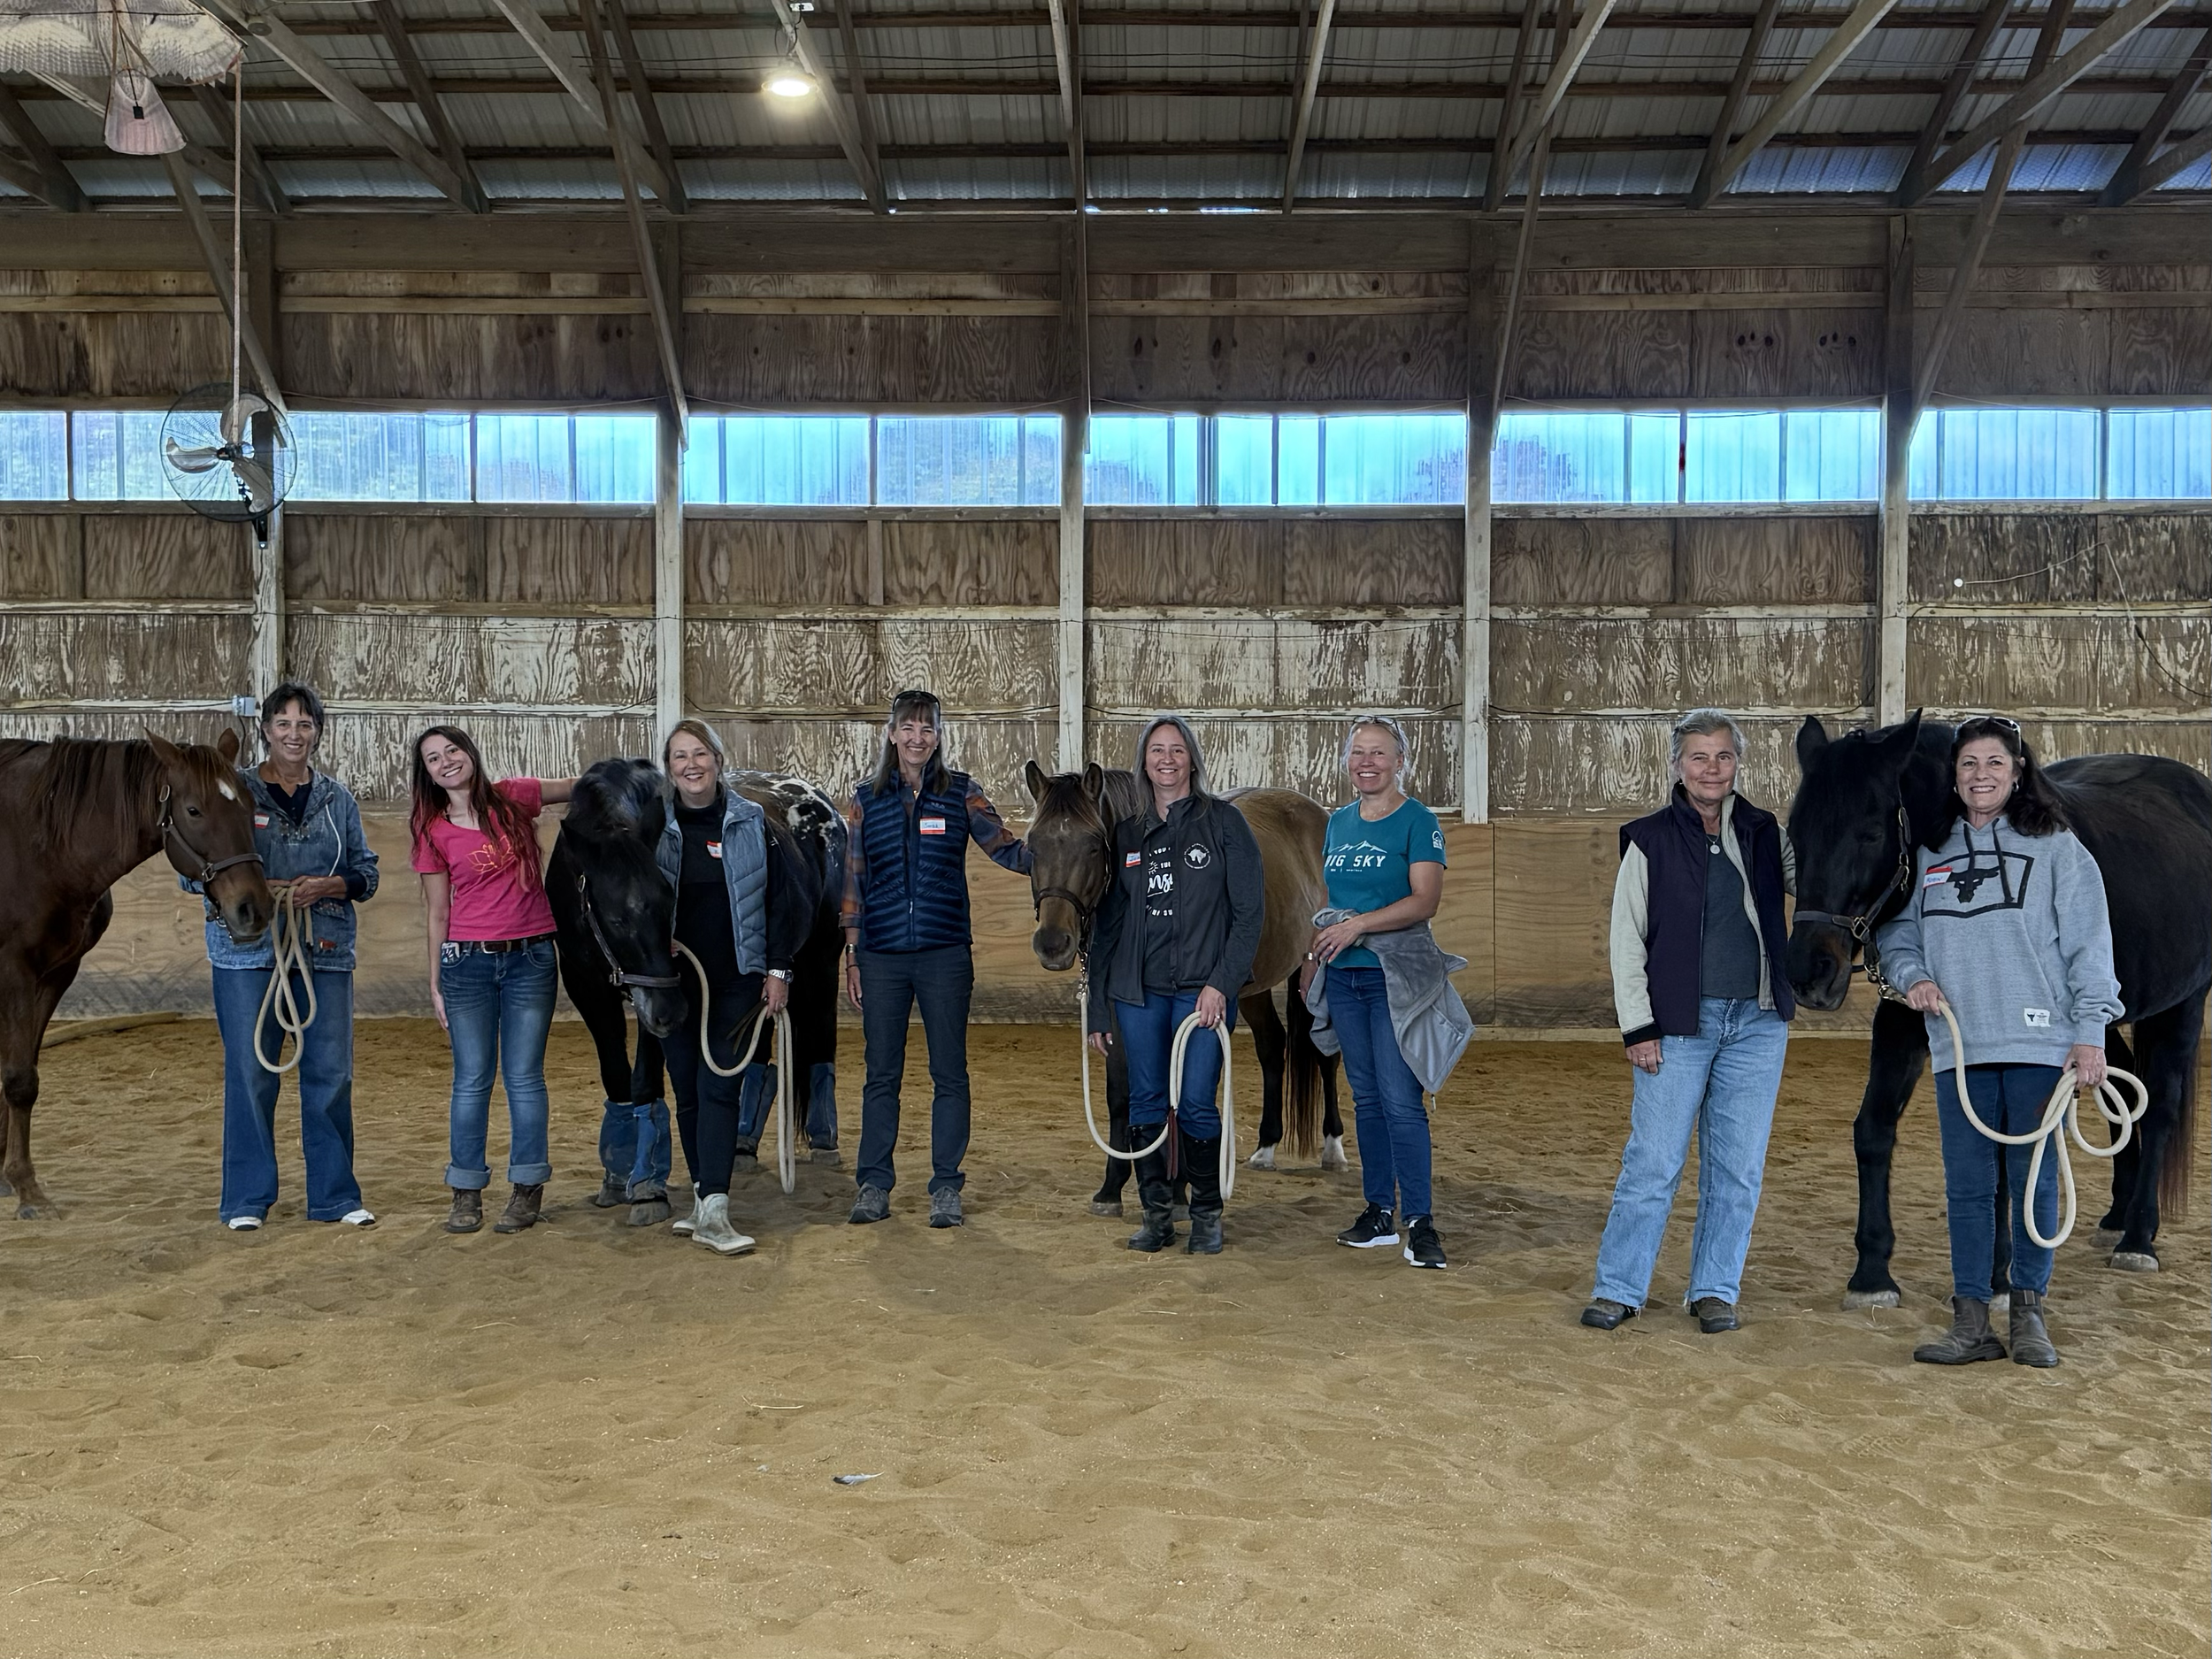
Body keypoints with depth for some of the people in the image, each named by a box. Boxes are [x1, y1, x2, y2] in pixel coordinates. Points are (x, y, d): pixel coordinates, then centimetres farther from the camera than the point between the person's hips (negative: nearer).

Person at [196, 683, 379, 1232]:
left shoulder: (339, 799, 10)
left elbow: (366, 874, 11)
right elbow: (191, 871, 1)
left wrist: (328, 886, -10)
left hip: (326, 953, 3)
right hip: (248, 951, -2)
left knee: (331, 1075, 5)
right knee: (250, 1075, 1)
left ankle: (335, 1194, 16)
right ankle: (246, 1199, 14)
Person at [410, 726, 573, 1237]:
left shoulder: (514, 798, 1)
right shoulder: (435, 832, 1)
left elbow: (578, 787, 14)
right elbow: (437, 912, 4)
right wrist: (435, 983, 4)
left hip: (529, 959, 0)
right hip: (467, 963, 0)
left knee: (524, 1076, 3)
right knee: (472, 1079, 4)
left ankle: (528, 1189, 12)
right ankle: (467, 1193, 14)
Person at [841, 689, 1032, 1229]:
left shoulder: (960, 793, 3)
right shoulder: (868, 798, 5)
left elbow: (1004, 847, -5)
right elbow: (853, 879, 7)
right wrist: (852, 956, 5)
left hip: (944, 955, -1)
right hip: (882, 957, 1)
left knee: (949, 1074, 4)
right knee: (882, 1074, 8)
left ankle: (946, 1187, 13)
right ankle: (873, 1184, 18)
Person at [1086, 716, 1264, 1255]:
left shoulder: (1224, 822, 0)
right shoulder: (1127, 833, 10)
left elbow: (1250, 911, -4)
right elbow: (1107, 922, 13)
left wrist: (1222, 983, -13)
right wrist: (1098, 1008, 10)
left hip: (1203, 989, -3)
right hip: (1138, 992, 4)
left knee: (1195, 1105, -5)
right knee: (1146, 1105, 6)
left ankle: (1207, 1215, 13)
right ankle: (1157, 1215, 19)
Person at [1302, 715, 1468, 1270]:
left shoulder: (1417, 821, -6)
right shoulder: (1338, 823, 14)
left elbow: (1425, 900, -16)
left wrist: (1358, 926, -22)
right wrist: (1312, 960, 13)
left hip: (1396, 976, -6)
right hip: (1343, 978, 6)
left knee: (1401, 1101, -9)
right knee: (1366, 1098, 10)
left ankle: (1419, 1221, -4)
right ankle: (1379, 1214, 18)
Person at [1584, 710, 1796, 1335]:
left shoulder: (1765, 833, 8)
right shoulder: (1650, 840, -1)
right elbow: (1626, 942, -2)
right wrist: (1639, 1026, -7)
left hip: (1757, 1023, 3)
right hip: (1678, 1024, -3)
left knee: (1737, 1166, 7)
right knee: (1652, 1161, -2)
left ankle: (1715, 1290, 19)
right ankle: (1617, 1288, 9)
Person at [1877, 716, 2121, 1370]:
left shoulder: (2055, 848, 1)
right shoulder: (1928, 853, 9)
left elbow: (2089, 943, -1)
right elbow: (1897, 930, 16)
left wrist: (2091, 1031, -7)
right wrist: (1911, 975, -5)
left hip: (2039, 1045, -2)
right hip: (1958, 1046, 3)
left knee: (2034, 1183, 5)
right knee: (1966, 1188, 5)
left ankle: (2028, 1313, 18)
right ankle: (1971, 1322, 12)